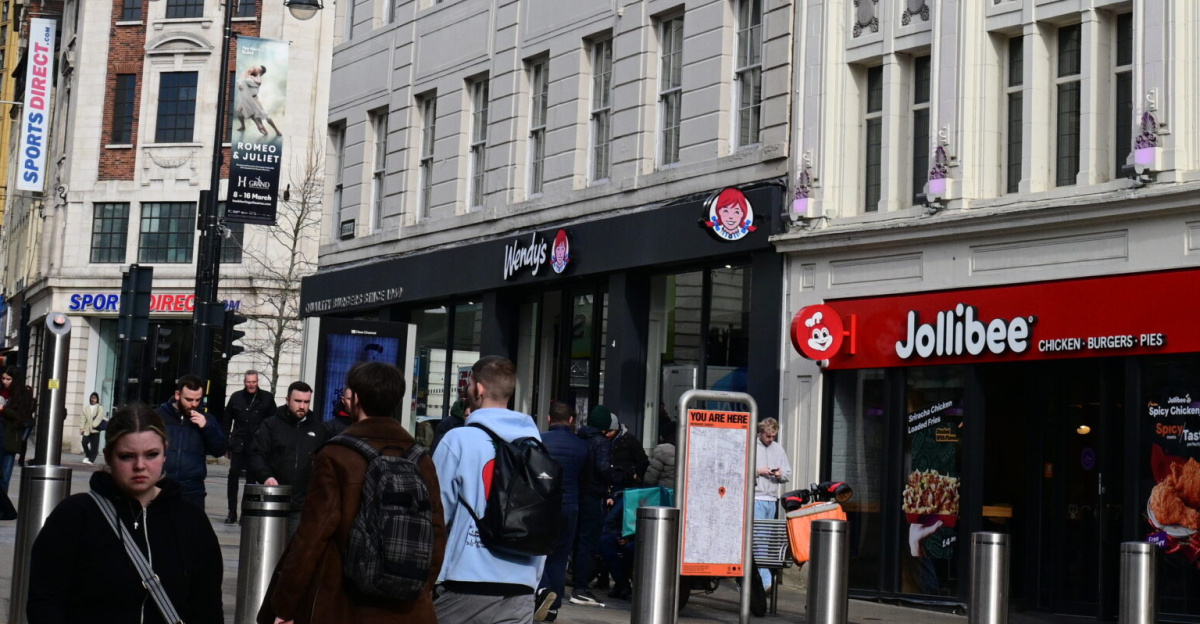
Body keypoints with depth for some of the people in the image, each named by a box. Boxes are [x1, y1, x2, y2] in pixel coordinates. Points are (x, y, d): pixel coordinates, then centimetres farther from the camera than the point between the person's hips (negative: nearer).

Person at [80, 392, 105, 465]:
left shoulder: (100, 408, 6)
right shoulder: (85, 408, 13)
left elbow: (99, 418, -6)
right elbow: (82, 418, 5)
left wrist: (93, 425, -16)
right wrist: (82, 428, -7)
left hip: (95, 430, -2)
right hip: (87, 429, 2)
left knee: (94, 446, -5)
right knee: (84, 442, -10)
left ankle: (91, 459, -2)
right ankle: (88, 456, 11)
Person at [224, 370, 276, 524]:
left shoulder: (267, 398, 1)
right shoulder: (236, 397, 6)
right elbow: (227, 420, 11)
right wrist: (226, 444, 7)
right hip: (238, 443, 1)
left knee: (252, 479, 5)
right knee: (233, 475, -6)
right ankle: (232, 512, 0)